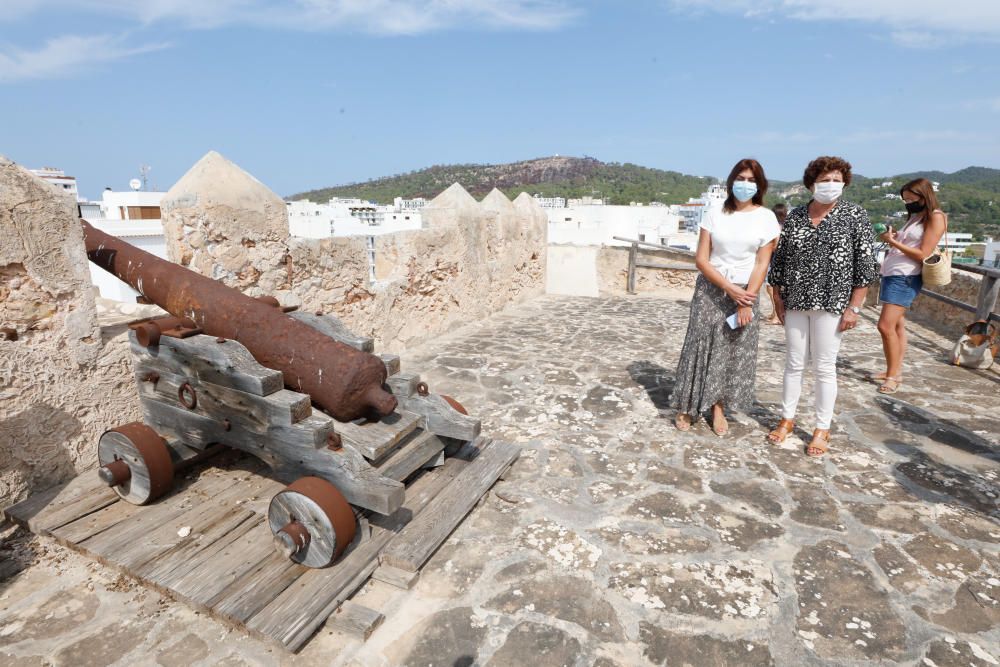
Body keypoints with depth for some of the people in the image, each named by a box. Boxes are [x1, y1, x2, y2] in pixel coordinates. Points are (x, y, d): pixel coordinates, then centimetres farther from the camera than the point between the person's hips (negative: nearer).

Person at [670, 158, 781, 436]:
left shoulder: (766, 218, 0)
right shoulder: (714, 215, -1)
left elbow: (762, 263, -4)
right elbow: (701, 259, -5)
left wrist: (747, 300, -12)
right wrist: (729, 288, -15)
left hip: (744, 292, 1)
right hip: (710, 289, 0)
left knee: (735, 351, 4)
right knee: (700, 345, 0)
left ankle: (718, 407, 17)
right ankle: (688, 406, 11)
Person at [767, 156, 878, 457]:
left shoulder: (855, 215, -1)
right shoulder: (795, 216, 6)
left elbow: (866, 263, -4)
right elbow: (779, 259, 11)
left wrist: (853, 307, -8)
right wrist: (778, 298, 7)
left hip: (831, 303, -3)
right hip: (795, 302, 3)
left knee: (824, 367, 3)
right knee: (793, 364, 10)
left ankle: (822, 429, 16)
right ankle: (787, 418, 24)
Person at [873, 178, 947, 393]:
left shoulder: (935, 218, -5)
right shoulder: (915, 217, 20)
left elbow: (923, 255, -11)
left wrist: (893, 242, -13)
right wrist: (892, 238, 1)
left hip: (905, 278, -8)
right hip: (892, 275, 8)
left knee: (886, 326, -13)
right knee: (897, 326, 9)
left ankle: (893, 375, -5)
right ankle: (895, 372, 14)